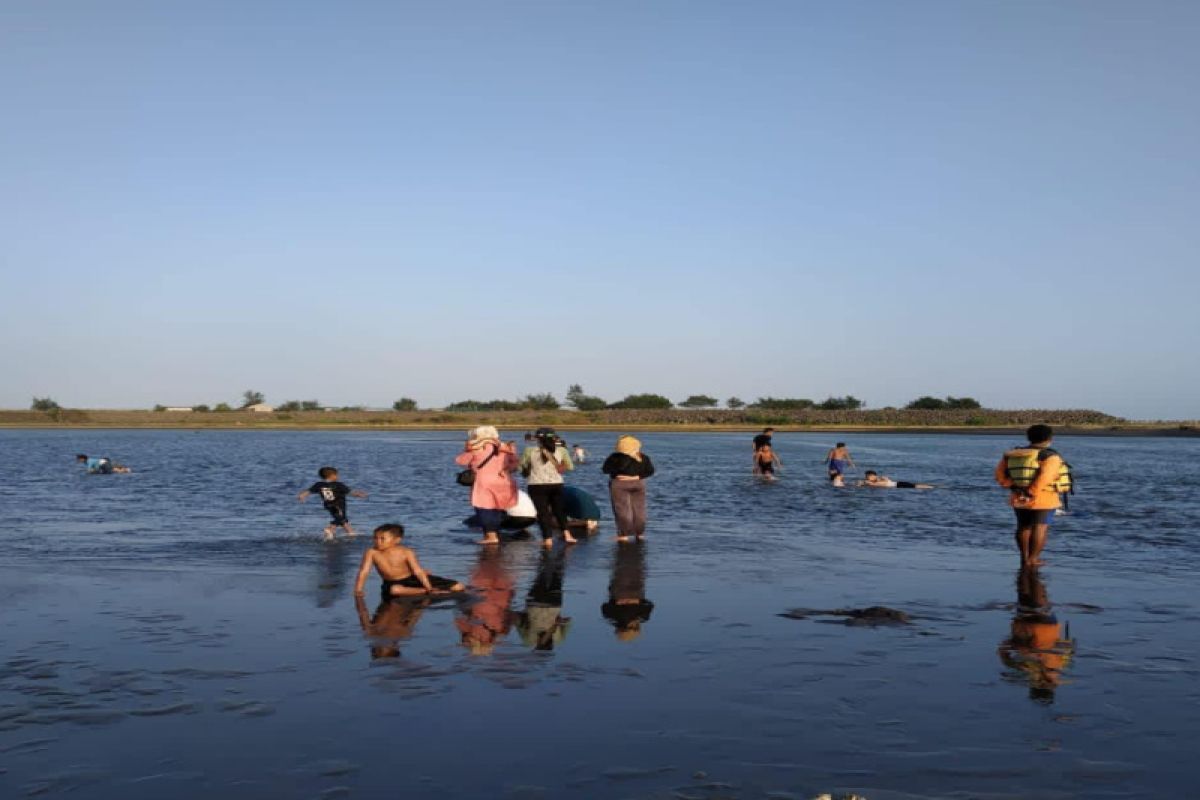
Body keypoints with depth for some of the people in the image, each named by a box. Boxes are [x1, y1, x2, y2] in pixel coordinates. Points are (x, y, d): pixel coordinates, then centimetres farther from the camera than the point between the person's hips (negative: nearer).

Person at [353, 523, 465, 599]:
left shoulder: (406, 552, -18)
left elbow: (418, 571, -20)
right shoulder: (372, 552, -16)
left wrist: (430, 588, -25)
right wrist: (358, 590, -27)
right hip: (392, 583, 2)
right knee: (394, 590, -43)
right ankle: (425, 592, -23)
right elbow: (364, 571, -17)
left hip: (412, 579, -1)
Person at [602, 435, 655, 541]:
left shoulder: (616, 457, -13)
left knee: (622, 509, 0)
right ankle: (639, 533, 16)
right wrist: (636, 477, -1)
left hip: (619, 484, -4)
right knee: (639, 509, 11)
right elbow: (650, 470, 3)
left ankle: (624, 535, -2)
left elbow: (605, 470, -9)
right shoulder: (643, 457, 1)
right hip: (639, 484, 4)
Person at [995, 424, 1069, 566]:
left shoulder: (1011, 454, 5)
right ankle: (1033, 559, 1)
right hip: (1043, 498, -5)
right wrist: (1032, 493, -18)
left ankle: (1024, 557, 19)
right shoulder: (1050, 456, -12)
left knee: (1024, 527, 16)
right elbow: (1043, 478, -24)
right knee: (1040, 528, 2)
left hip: (1018, 497, 5)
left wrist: (1015, 487, -2)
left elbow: (1000, 475, 0)